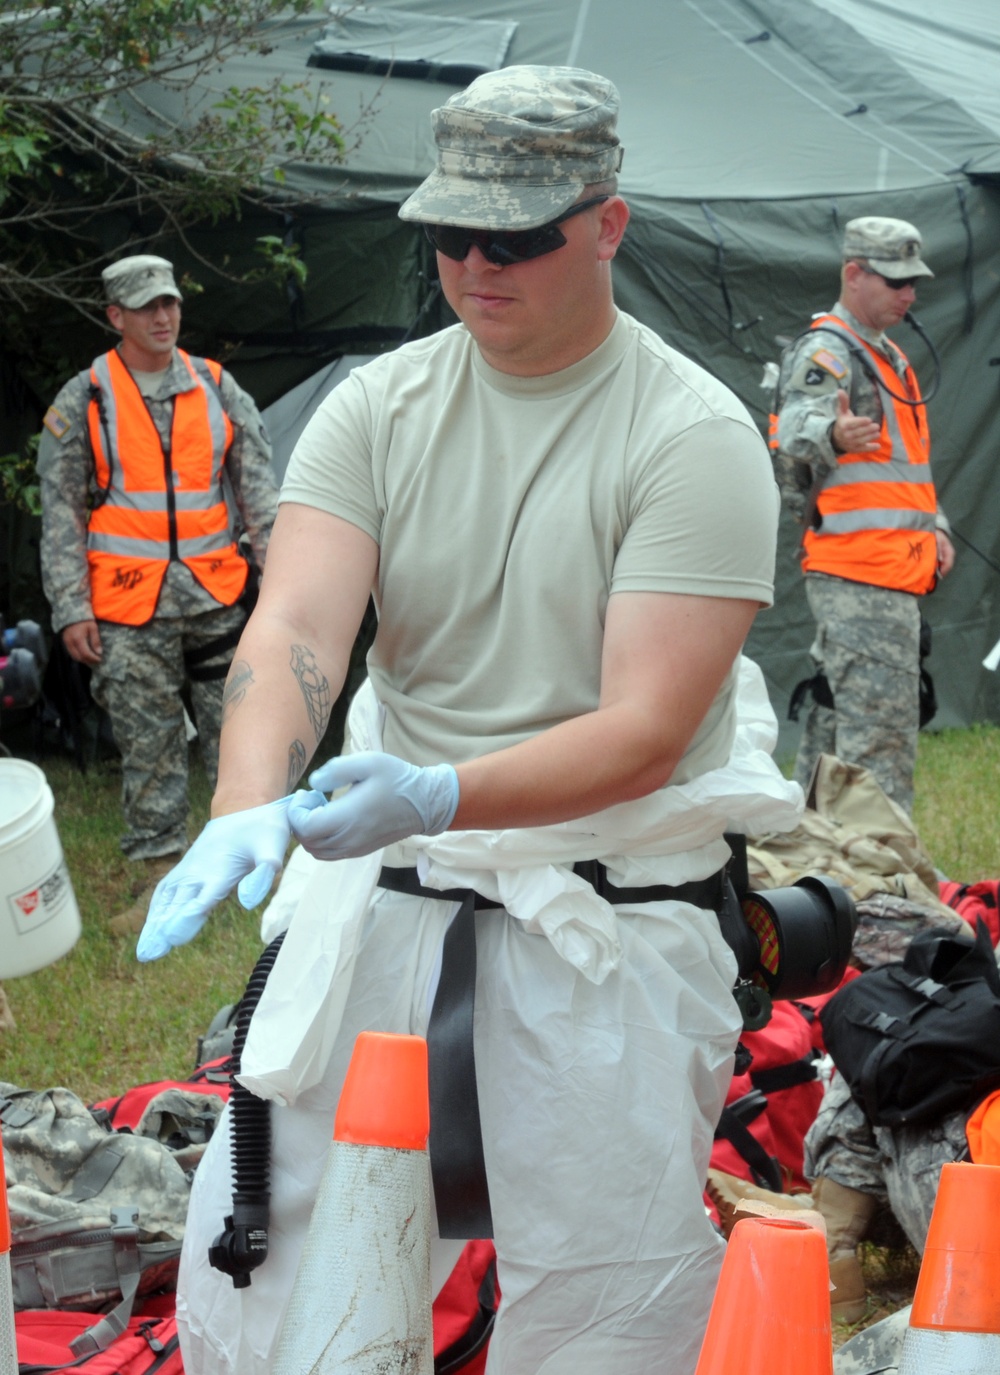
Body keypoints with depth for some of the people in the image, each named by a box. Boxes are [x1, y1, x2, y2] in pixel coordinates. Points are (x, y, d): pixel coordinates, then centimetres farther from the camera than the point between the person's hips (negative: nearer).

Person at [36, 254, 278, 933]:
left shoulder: (217, 388, 7)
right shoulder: (83, 400, 0)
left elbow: (258, 488, 10)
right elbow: (61, 513, 1)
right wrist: (71, 609, -5)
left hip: (214, 595, 2)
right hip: (129, 608, -2)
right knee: (148, 743, 2)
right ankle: (161, 873, 10)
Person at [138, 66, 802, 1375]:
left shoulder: (695, 437, -10)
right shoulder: (378, 406, 3)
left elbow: (645, 733, -18)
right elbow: (294, 627, -11)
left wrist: (439, 797, -33)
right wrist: (248, 809, -31)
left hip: (611, 905, -4)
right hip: (390, 878, 4)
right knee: (249, 1255, 6)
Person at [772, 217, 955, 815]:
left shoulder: (888, 356, 22)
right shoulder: (826, 352, -10)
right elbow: (792, 441, -27)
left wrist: (933, 526, 20)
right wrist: (832, 435, -49)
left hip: (892, 573, 10)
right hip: (858, 574, -10)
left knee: (839, 723, 15)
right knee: (882, 736, -13)